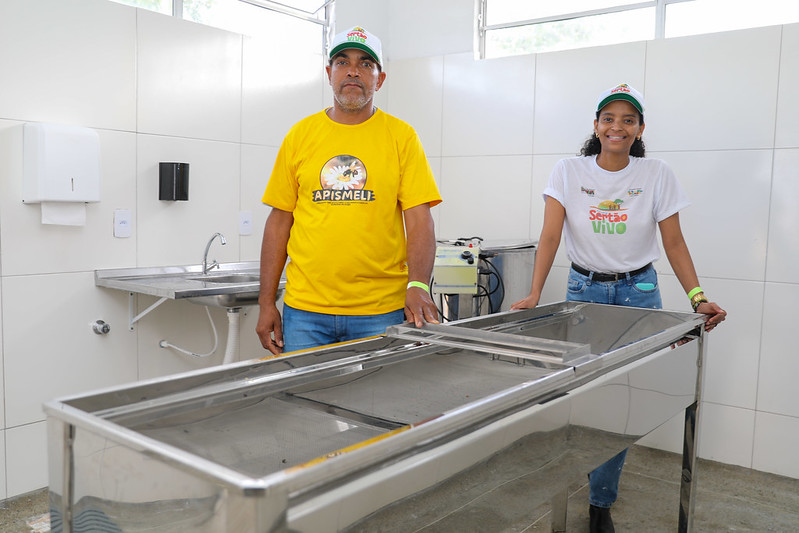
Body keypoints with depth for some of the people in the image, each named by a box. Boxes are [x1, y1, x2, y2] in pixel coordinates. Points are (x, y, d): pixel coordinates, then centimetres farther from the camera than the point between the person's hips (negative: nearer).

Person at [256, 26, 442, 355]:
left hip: (381, 311, -1)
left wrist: (418, 285, -20)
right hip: (305, 308, 2)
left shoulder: (401, 136, 2)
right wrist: (266, 303, 4)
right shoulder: (300, 135, 7)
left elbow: (419, 220, -3)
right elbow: (280, 220, 8)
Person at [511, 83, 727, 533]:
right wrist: (534, 295, -22)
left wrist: (698, 298, -16)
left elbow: (674, 243, -3)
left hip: (637, 291, 0)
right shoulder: (569, 172, -4)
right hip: (584, 288, 0)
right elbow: (551, 236, -11)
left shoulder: (658, 175, -3)